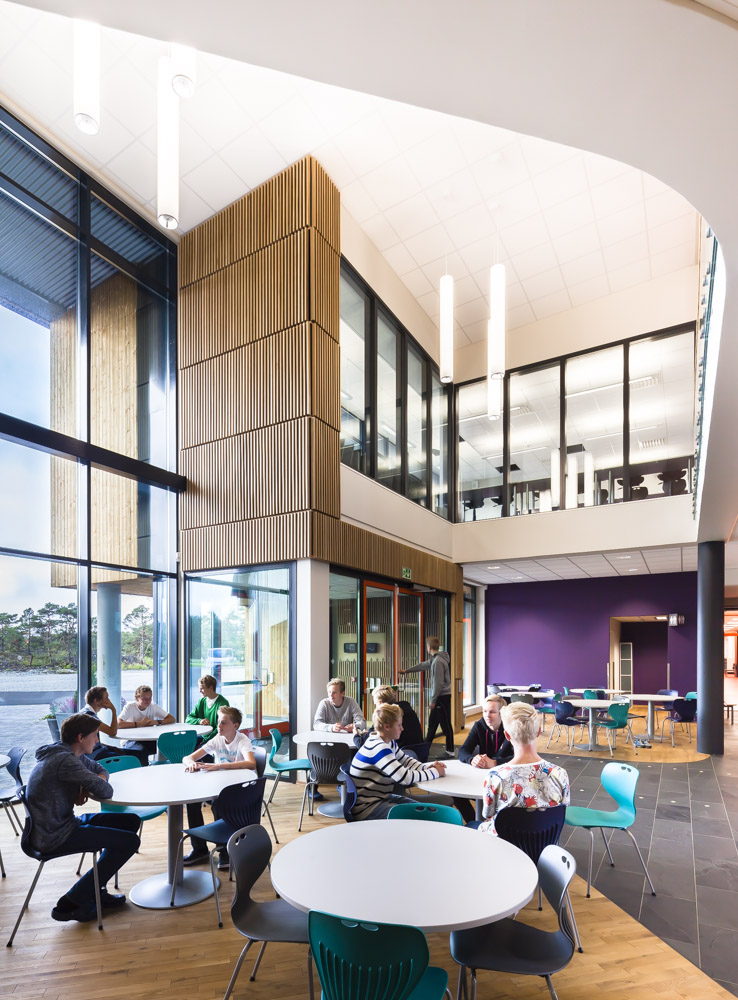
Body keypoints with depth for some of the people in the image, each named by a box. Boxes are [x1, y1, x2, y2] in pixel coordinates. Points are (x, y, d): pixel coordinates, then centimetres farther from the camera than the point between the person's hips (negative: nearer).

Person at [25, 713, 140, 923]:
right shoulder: (65, 760, -25)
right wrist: (91, 786, -4)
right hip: (54, 836, -10)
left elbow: (100, 770, 19)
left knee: (131, 821, 11)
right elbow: (105, 791, -27)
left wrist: (86, 787, -3)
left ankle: (96, 890, 18)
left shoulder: (72, 755, 7)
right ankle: (71, 903, -2)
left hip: (63, 823, 10)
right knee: (130, 841, -14)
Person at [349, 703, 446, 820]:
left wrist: (427, 767, 0)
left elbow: (405, 760, 20)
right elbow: (405, 777, -30)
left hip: (382, 797, 10)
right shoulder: (379, 748, -26)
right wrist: (434, 772, -16)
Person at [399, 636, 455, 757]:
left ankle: (450, 750, 4)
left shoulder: (438, 661, -19)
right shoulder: (435, 659, 12)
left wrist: (433, 700, -16)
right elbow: (423, 665, 28)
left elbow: (438, 683, -21)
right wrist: (406, 670, 37)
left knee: (445, 723, -3)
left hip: (441, 697, -10)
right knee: (432, 721, 14)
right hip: (442, 696, 10)